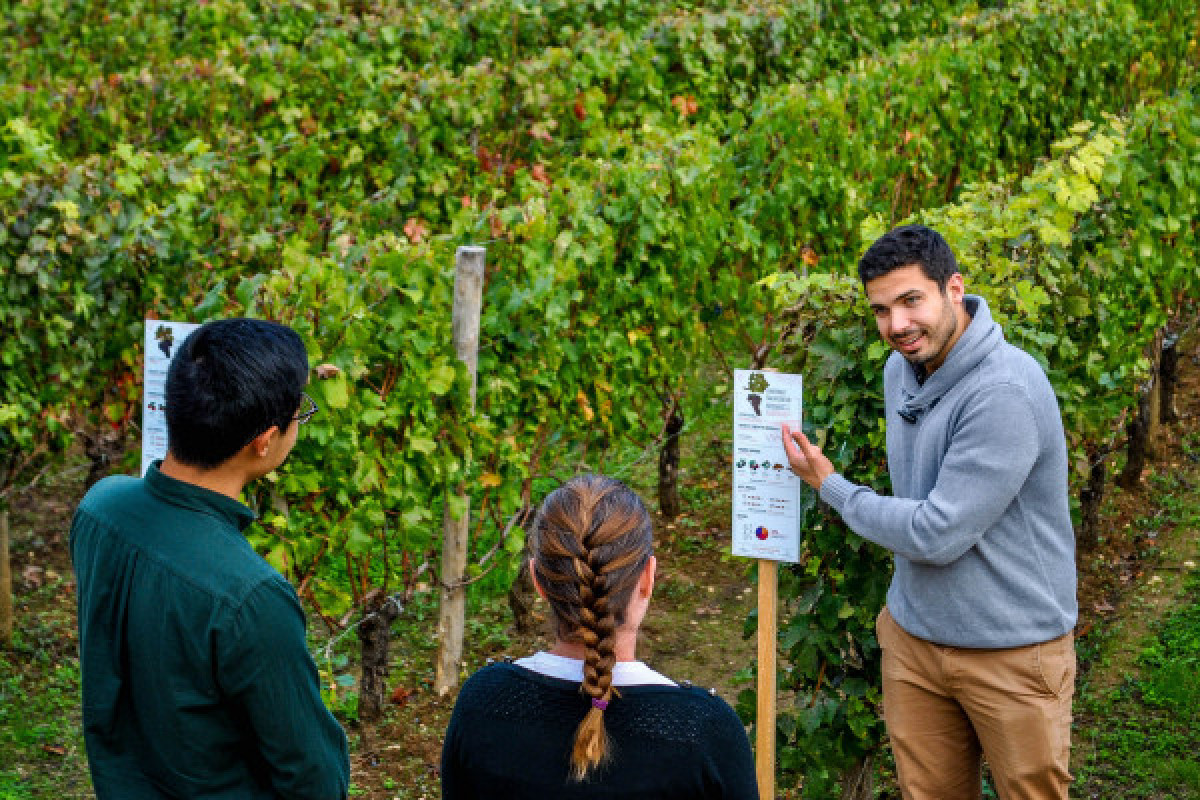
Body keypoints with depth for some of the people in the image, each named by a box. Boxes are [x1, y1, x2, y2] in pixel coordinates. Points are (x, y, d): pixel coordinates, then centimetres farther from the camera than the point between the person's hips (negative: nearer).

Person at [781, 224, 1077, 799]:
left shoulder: (1006, 392, -25)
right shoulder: (901, 371, 4)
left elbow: (937, 534, -25)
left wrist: (829, 486, -11)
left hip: (1011, 651, -7)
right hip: (913, 637, 7)